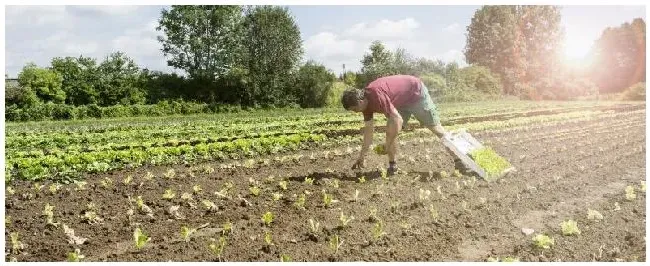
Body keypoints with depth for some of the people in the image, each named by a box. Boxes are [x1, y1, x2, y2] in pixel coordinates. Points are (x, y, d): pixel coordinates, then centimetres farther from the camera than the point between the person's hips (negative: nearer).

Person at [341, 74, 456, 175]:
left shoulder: (376, 95, -36)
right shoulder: (366, 103, -9)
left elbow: (397, 120, -37)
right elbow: (368, 130, -2)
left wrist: (387, 145, -27)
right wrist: (362, 157, -2)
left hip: (416, 92, -8)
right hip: (401, 101, 8)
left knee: (435, 127, 0)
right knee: (390, 130, -6)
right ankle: (393, 165, 1)